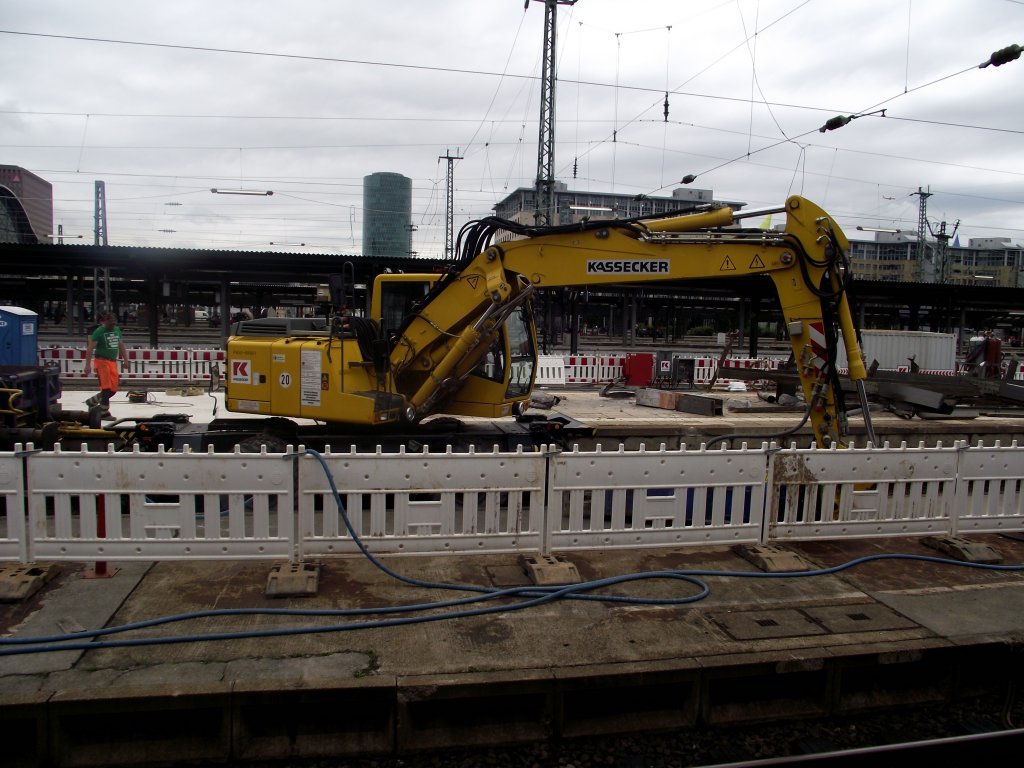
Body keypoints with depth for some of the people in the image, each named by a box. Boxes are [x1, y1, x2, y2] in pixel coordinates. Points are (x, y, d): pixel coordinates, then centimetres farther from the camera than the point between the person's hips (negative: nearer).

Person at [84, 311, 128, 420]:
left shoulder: (117, 330, 10)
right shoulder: (99, 331, -10)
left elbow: (121, 345, 21)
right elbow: (90, 348, -11)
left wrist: (125, 360, 18)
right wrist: (88, 365, -16)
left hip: (113, 362, 7)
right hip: (101, 361, -7)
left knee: (113, 389, 6)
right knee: (106, 388, -10)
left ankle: (92, 401, 27)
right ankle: (104, 412, -2)